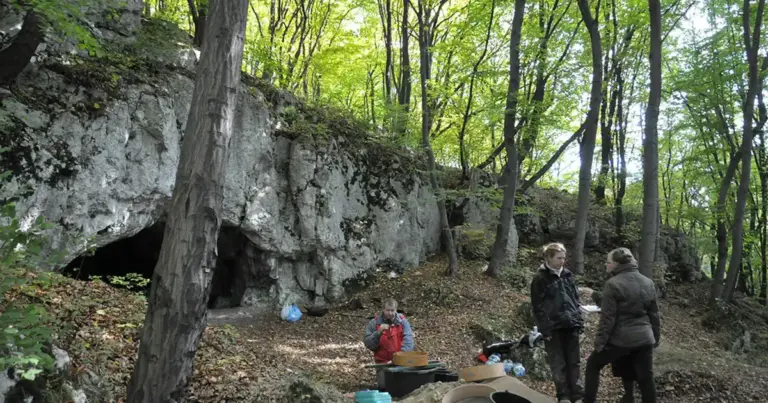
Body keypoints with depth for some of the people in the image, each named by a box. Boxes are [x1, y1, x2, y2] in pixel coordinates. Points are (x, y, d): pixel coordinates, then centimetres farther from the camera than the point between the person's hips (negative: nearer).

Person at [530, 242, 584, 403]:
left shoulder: (568, 275, 9)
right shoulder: (540, 278, -7)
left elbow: (576, 299, 16)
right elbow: (538, 307, -8)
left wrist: (579, 320, 8)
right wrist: (545, 329, -12)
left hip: (571, 325, 5)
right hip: (553, 327, -5)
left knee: (574, 362, 10)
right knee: (558, 364, 4)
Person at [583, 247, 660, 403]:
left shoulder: (613, 284, -14)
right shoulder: (648, 283, 7)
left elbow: (607, 317, -15)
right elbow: (654, 314, 13)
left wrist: (600, 341, -8)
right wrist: (655, 337, 23)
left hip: (621, 339, -5)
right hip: (644, 338, 6)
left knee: (593, 364, 14)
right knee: (646, 378, 11)